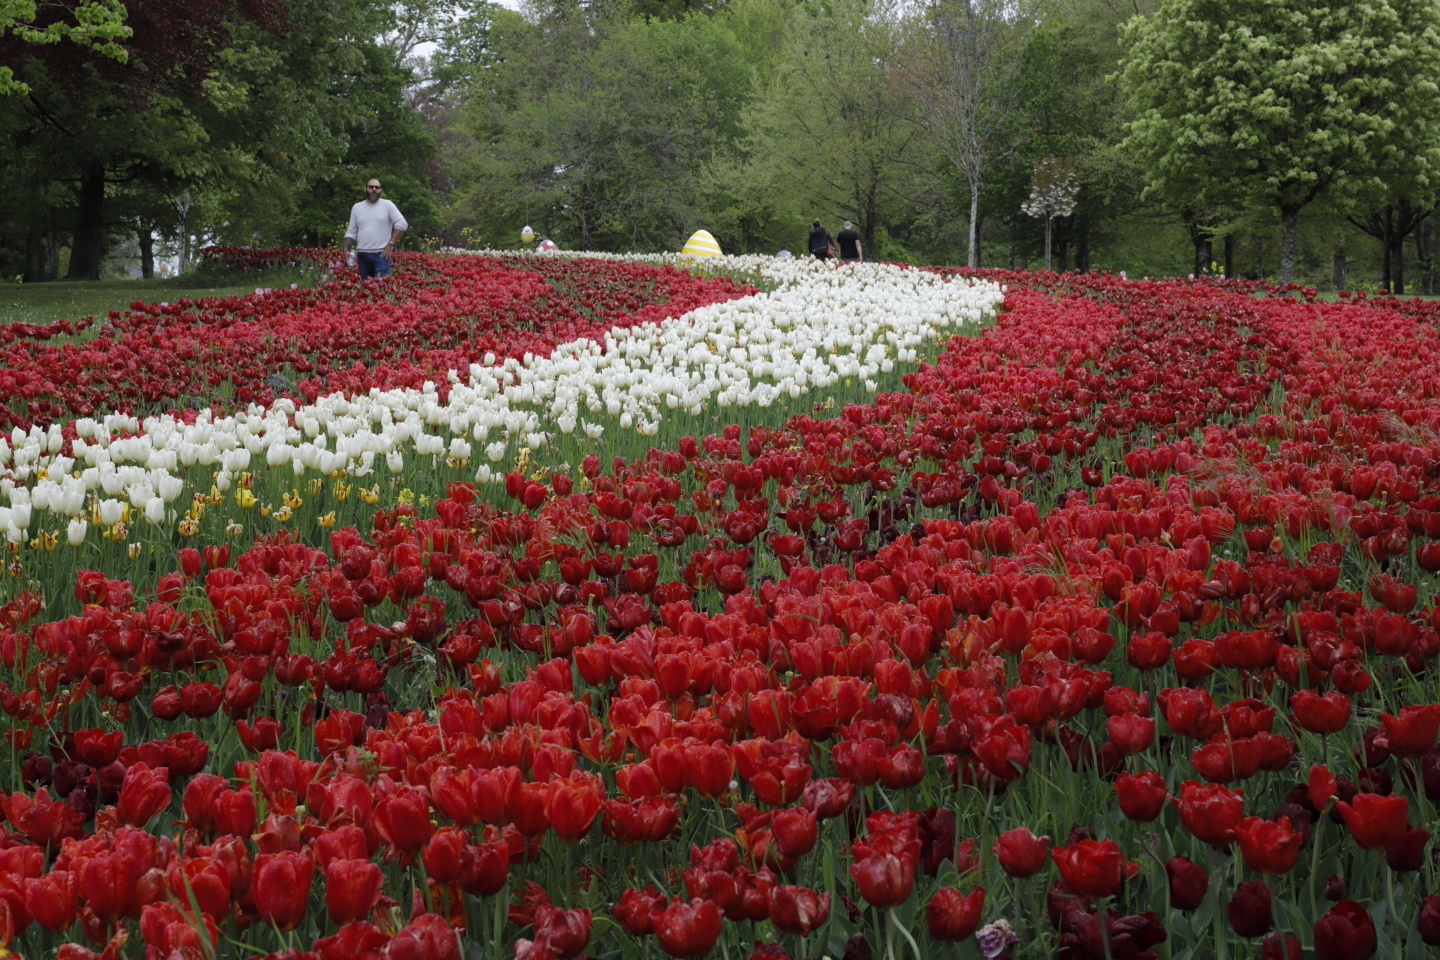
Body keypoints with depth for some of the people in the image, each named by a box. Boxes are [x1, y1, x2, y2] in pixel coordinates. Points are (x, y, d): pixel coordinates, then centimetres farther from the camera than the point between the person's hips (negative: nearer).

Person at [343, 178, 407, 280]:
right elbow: (351, 232, 15)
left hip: (381, 254, -4)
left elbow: (402, 224, -3)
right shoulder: (357, 207, 13)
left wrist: (390, 244, -8)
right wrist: (346, 249, -1)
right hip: (362, 255, 4)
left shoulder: (387, 205, 3)